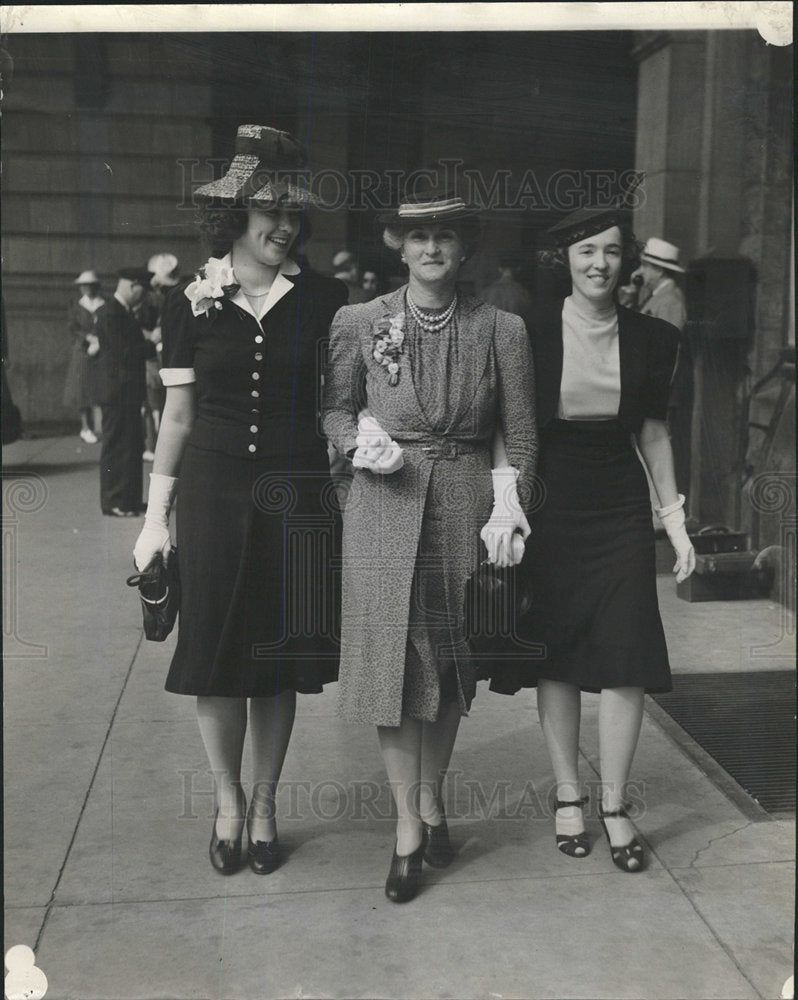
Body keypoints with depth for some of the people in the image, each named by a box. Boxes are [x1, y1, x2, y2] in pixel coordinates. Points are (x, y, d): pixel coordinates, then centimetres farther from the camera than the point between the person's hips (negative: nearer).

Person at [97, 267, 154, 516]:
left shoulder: (125, 313, 15)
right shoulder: (109, 314, -15)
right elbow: (125, 354, -20)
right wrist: (152, 342, -13)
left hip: (130, 392, 10)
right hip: (118, 391, -10)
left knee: (132, 446, 14)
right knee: (117, 446, -2)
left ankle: (129, 499, 23)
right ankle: (114, 502, 5)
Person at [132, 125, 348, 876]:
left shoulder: (321, 300, 1)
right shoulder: (191, 303, 2)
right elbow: (177, 416, 5)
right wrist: (156, 516, 4)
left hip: (295, 491, 0)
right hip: (213, 490, 0)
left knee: (277, 656, 6)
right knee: (215, 653, 3)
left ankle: (264, 806, 24)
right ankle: (227, 803, 24)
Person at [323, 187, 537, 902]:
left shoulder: (501, 331, 1)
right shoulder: (358, 324, 1)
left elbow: (520, 433, 5)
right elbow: (335, 408, 10)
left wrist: (508, 503, -6)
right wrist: (361, 441, -10)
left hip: (467, 506, 1)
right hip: (385, 506, -1)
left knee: (451, 661, 11)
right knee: (391, 661, -2)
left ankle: (432, 799, 31)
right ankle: (409, 827, 11)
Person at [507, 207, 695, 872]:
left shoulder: (652, 339, 3)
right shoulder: (533, 334, -3)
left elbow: (652, 430, 10)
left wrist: (675, 518, 9)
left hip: (622, 511, 2)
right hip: (549, 510, -1)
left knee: (626, 659, -1)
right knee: (557, 659, 6)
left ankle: (614, 805, 14)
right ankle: (568, 797, 22)